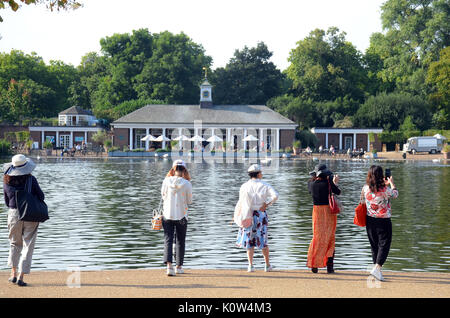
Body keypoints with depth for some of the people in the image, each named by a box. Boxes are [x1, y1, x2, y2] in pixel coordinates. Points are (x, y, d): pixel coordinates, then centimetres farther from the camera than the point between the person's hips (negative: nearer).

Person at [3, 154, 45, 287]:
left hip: (14, 214, 3)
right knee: (28, 245, 3)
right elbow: (41, 196, -4)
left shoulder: (7, 182, -1)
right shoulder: (30, 179, -12)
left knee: (15, 244, 20)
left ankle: (13, 274, 15)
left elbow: (7, 202, 8)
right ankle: (21, 276, -3)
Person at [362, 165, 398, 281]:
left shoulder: (365, 188, -4)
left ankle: (377, 270, 21)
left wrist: (384, 184, 30)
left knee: (374, 245, 14)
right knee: (384, 245, 1)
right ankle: (377, 268, -14)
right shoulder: (385, 190, -17)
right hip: (383, 221, -5)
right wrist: (391, 183, 22)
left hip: (370, 220, 5)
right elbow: (395, 194, 5)